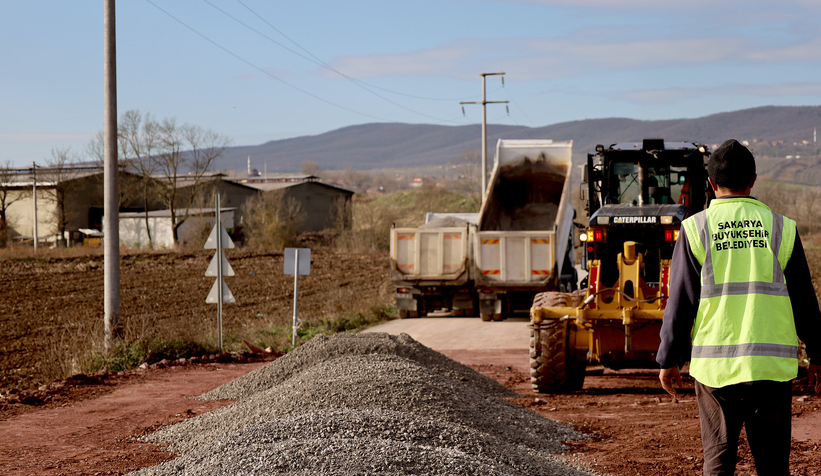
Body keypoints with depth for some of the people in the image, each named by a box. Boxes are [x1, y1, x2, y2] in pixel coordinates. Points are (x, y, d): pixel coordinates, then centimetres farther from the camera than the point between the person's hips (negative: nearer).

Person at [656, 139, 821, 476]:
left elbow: (680, 302, 0)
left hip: (715, 367, 0)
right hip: (772, 366, 1)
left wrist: (668, 360, 8)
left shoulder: (696, 229, -1)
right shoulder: (781, 228, 2)